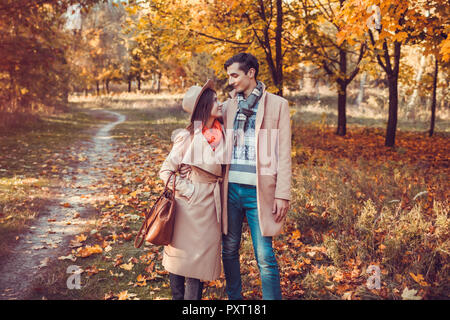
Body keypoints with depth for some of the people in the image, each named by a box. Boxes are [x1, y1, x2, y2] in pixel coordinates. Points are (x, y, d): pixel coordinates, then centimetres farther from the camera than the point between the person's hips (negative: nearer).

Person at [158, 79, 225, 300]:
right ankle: (178, 296, 23)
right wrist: (187, 189, -13)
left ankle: (193, 297, 22)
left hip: (210, 205, 5)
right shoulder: (187, 137, -11)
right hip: (189, 204, -4)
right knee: (181, 254, 8)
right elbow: (165, 171, -7)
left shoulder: (222, 133, 4)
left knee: (201, 256, 10)